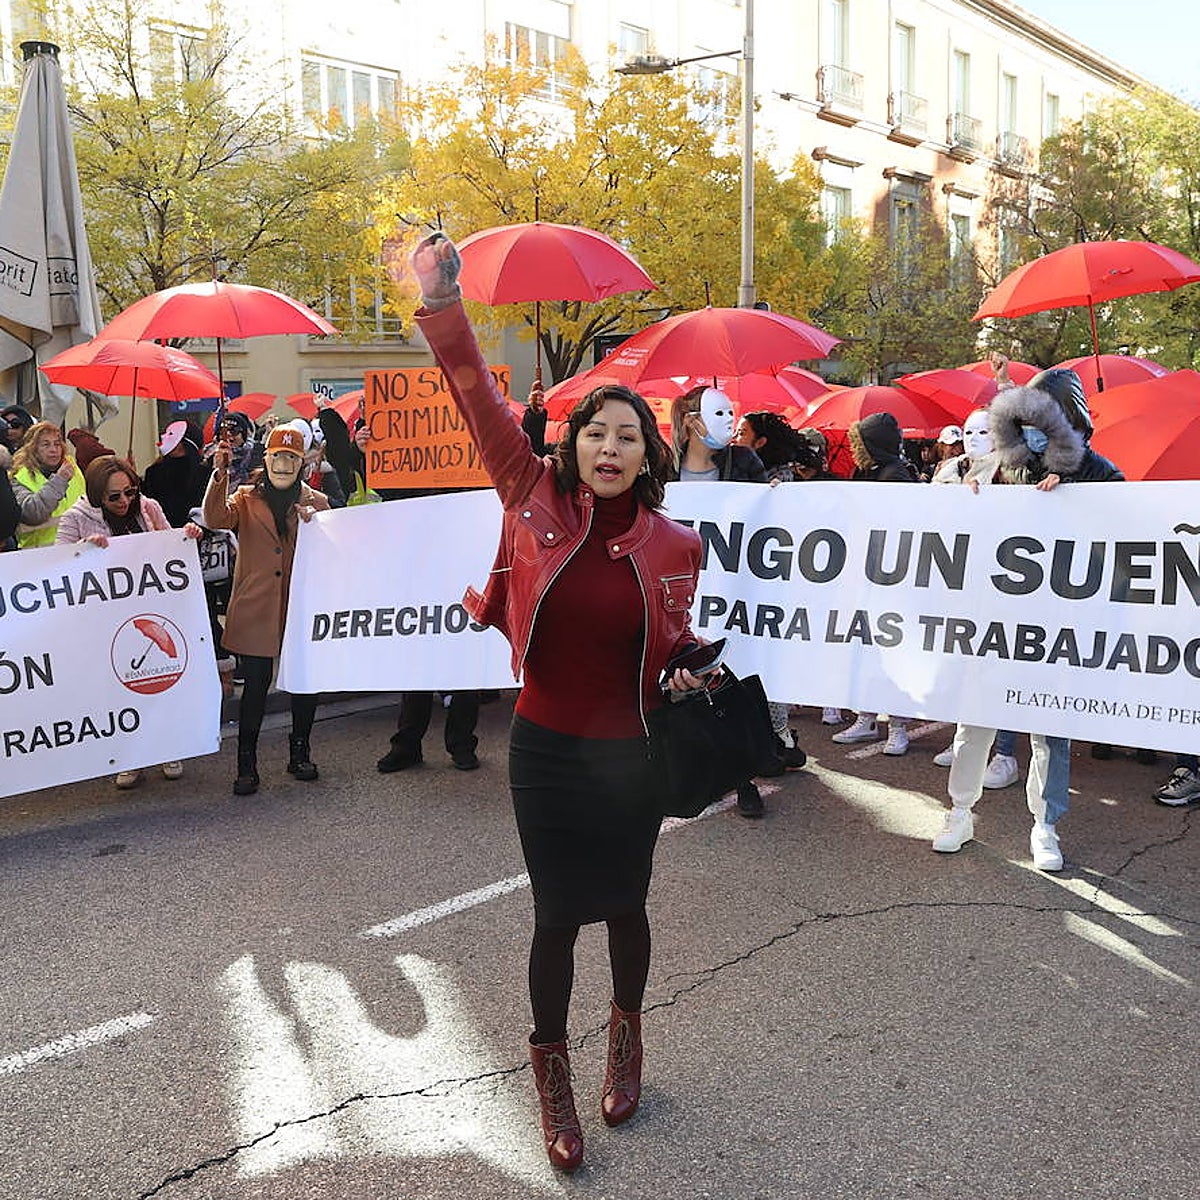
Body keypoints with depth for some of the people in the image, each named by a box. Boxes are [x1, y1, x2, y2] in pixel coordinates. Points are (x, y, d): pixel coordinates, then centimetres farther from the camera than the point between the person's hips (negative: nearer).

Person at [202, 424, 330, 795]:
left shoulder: (316, 502, 9)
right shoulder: (246, 499, 6)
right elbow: (215, 520, -14)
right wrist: (219, 474, -25)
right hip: (255, 609, -2)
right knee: (256, 683, -2)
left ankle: (299, 753, 25)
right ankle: (246, 764, 6)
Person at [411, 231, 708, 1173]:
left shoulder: (673, 546, -5)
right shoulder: (536, 498, -6)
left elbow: (675, 644, 7)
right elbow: (482, 404, -12)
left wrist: (689, 673, -15)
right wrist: (445, 306, -20)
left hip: (628, 757, 1)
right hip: (544, 748, 0)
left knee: (624, 906, 16)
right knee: (556, 914, 8)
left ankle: (627, 1035, 45)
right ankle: (552, 1073, 30)